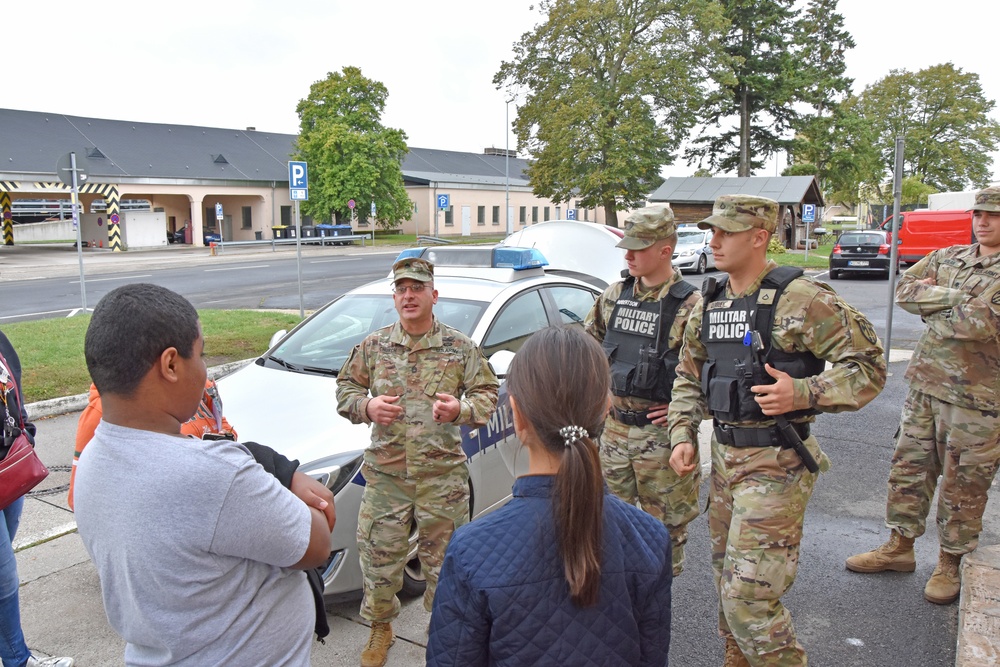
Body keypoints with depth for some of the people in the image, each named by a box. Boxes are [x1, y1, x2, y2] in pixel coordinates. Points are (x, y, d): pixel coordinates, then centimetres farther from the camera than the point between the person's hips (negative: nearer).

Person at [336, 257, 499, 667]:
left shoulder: (460, 347, -1)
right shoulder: (373, 346, 3)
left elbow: (487, 395, 1)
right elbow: (345, 388, 11)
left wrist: (461, 409, -20)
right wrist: (366, 407, -10)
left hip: (443, 476, -1)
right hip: (385, 473, 2)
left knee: (444, 560, 10)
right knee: (379, 558, 11)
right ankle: (380, 629, 37)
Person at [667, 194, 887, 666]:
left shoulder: (801, 300, -15)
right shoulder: (709, 303, 7)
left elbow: (868, 366, -14)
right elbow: (689, 376, 16)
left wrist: (802, 393, -27)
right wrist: (683, 435, 5)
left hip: (776, 464, -7)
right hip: (724, 455, 8)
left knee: (749, 596, -8)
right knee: (727, 579, 21)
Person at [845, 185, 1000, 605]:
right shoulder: (947, 257, 10)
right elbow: (905, 290, 0)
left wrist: (930, 307, -8)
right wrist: (955, 296, -13)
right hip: (925, 382, 6)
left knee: (963, 485, 6)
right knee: (908, 468, 13)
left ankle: (951, 562, 23)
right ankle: (899, 547, 28)